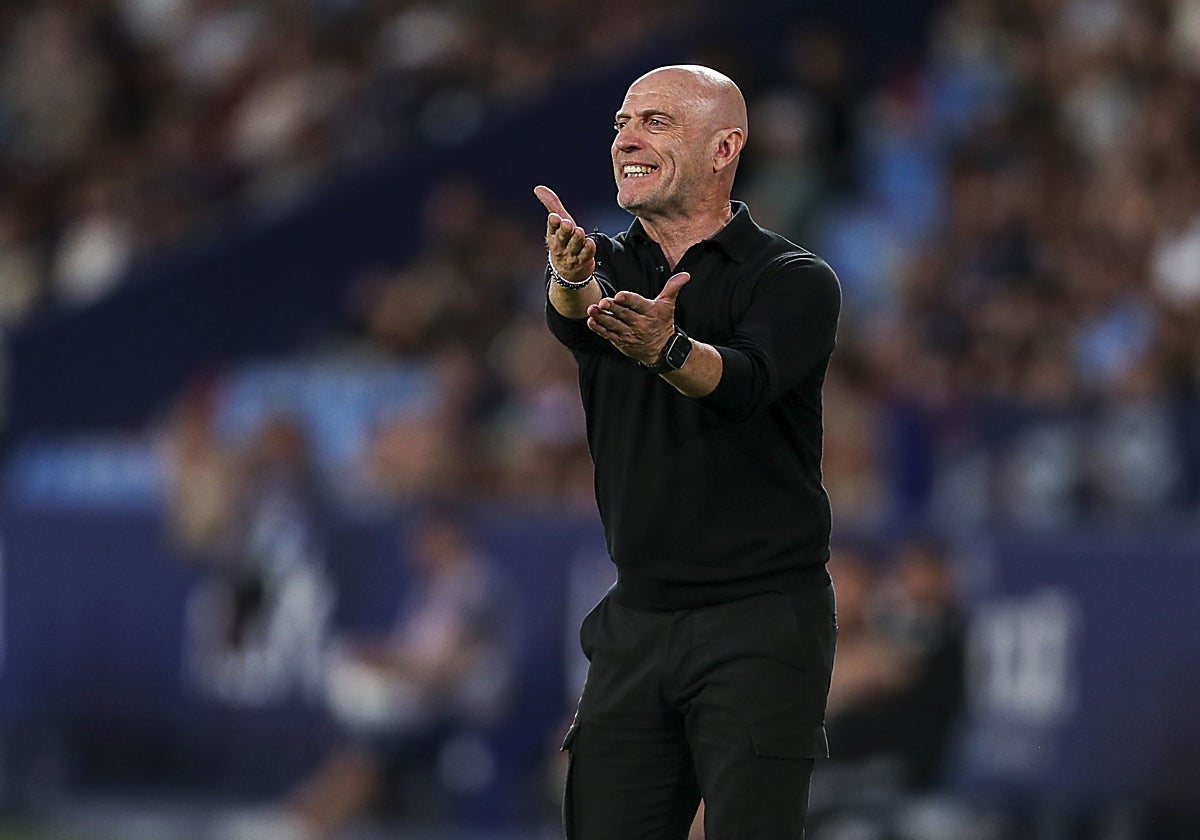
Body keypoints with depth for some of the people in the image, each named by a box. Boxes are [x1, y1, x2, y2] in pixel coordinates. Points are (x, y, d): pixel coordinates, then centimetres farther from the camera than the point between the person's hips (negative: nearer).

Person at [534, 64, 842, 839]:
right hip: (635, 623, 5)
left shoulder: (795, 281, -4)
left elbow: (744, 382, -25)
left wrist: (666, 349, -47)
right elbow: (576, 325, -16)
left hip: (761, 624, -5)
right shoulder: (611, 266, 9)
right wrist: (573, 281, -41)